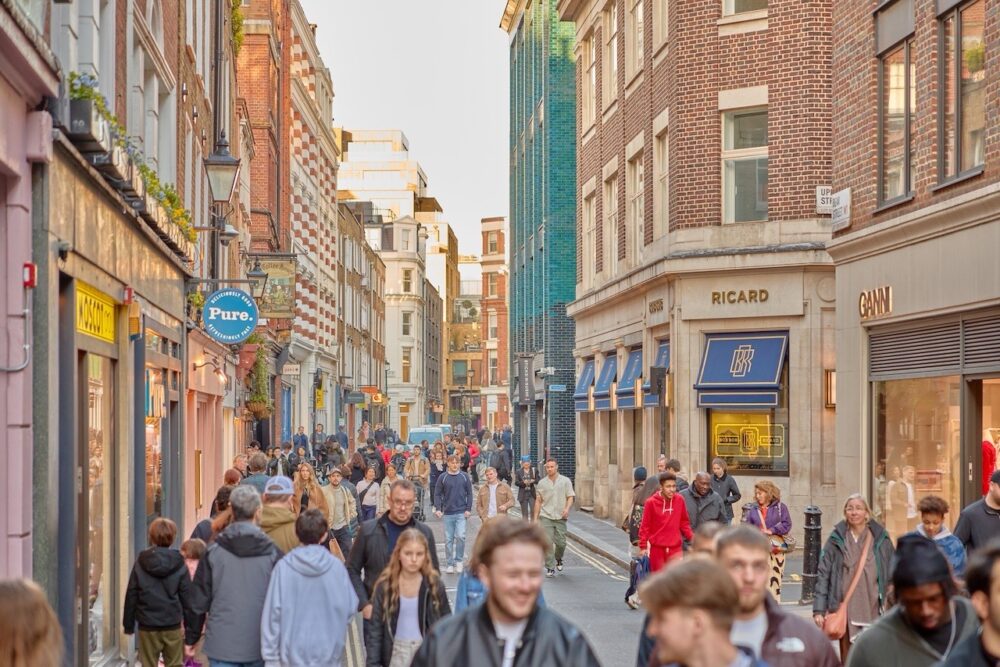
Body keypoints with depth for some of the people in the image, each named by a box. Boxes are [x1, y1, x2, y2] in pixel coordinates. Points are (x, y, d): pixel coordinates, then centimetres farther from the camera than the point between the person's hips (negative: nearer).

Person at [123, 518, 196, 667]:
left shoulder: (141, 562, -1)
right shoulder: (179, 564, -3)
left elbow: (131, 595, 2)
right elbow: (187, 596, -1)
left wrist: (128, 624, 10)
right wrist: (191, 626, 6)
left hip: (147, 627, 0)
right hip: (173, 626, 0)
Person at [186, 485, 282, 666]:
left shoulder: (213, 551, -3)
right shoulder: (272, 553, -4)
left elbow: (199, 599, 1)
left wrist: (191, 638, 12)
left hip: (221, 645, 0)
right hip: (260, 646, 0)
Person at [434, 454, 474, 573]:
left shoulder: (464, 477, 3)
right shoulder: (442, 478, 1)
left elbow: (469, 493, 6)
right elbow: (437, 494, 2)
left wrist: (468, 509, -2)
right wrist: (438, 509, -10)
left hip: (461, 513, -1)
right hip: (448, 513, 1)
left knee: (460, 536, -15)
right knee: (448, 539, 4)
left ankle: (459, 560, 2)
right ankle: (450, 564, 13)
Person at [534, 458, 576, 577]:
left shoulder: (565, 481, 6)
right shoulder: (541, 483, 9)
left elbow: (570, 497, 3)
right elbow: (538, 501, 13)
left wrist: (567, 508, -16)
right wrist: (535, 517, 9)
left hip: (560, 517, 0)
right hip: (546, 517, 0)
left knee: (561, 542, 0)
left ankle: (558, 559, 32)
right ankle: (550, 568, -4)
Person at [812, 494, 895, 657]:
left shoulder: (881, 538, 3)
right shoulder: (836, 539, 1)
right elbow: (823, 575, 1)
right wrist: (819, 610, -6)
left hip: (873, 609, 0)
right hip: (845, 609, 0)